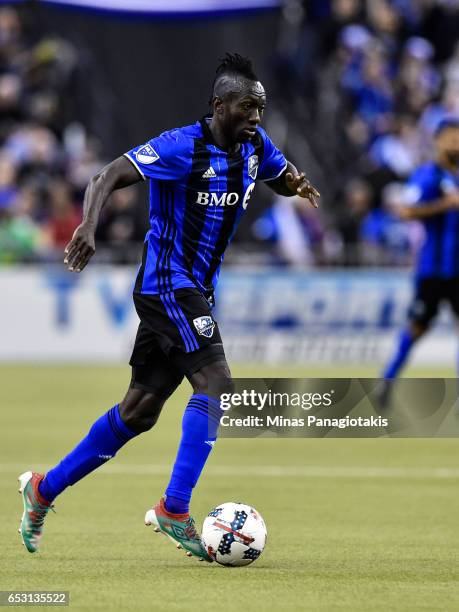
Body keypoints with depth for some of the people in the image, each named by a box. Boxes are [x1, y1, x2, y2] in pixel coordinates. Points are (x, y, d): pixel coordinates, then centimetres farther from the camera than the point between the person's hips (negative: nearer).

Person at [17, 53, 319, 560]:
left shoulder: (254, 144, 5)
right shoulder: (182, 147, -17)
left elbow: (281, 176, 25)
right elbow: (109, 177, -21)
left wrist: (297, 183, 0)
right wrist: (88, 226, -40)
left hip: (197, 290, 8)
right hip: (167, 285, -8)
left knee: (139, 411, 12)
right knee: (215, 382, -22)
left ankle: (44, 490, 23)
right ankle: (174, 510, -22)